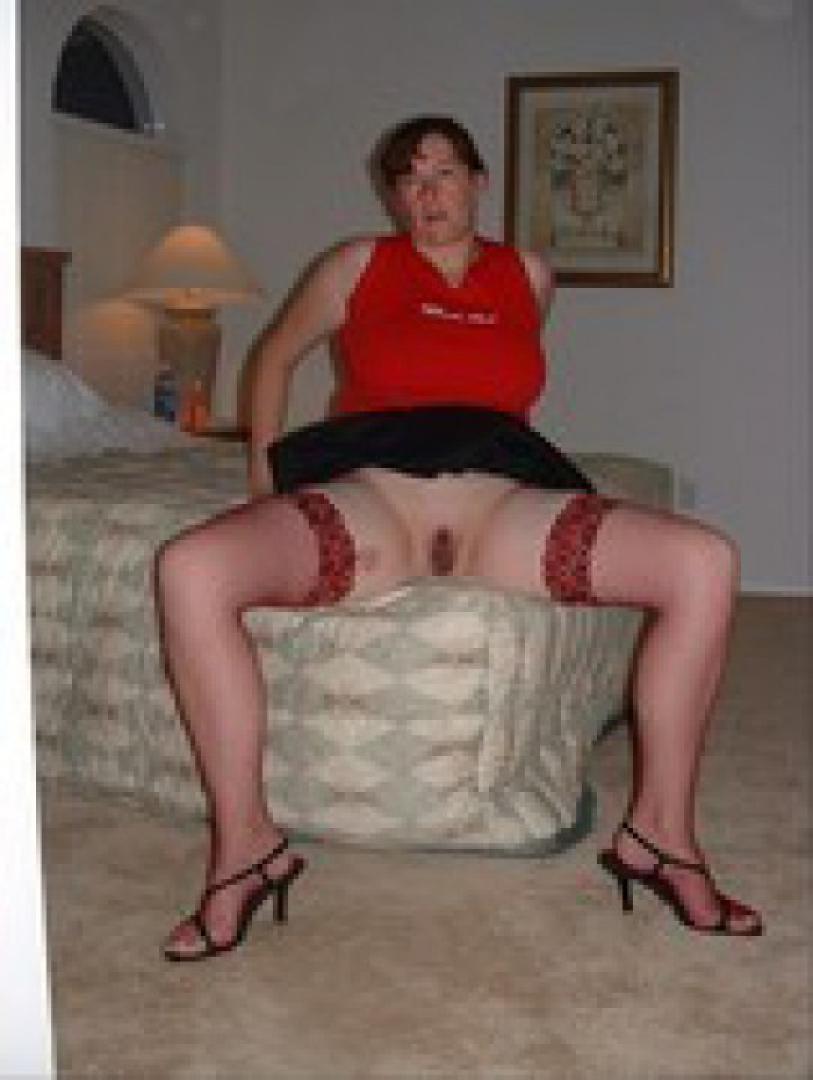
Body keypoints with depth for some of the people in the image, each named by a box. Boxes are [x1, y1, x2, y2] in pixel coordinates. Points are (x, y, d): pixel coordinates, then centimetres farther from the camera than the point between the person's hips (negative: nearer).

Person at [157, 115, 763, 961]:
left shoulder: (529, 276, 17)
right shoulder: (358, 266, 12)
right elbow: (275, 357, 24)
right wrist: (262, 478, 19)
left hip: (501, 509, 2)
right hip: (368, 503, -1)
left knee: (706, 564, -21)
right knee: (190, 570, -32)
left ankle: (659, 831, -11)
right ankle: (245, 842, -20)